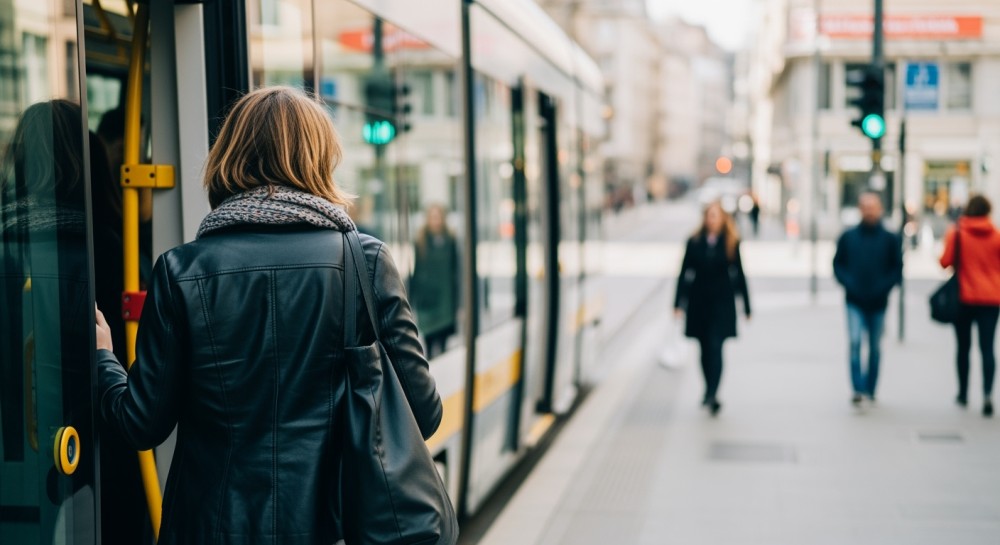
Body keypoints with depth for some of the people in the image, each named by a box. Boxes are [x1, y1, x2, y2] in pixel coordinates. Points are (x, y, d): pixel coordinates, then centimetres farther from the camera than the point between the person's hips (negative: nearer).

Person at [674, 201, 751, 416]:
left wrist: (746, 307, 4)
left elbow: (739, 274, 3)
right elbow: (685, 273, 2)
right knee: (705, 348, 10)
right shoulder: (695, 242, 2)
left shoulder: (731, 243, -1)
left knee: (715, 347, -12)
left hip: (722, 303, -2)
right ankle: (710, 391, 22)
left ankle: (712, 393, -15)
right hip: (699, 301, 2)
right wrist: (679, 303, -4)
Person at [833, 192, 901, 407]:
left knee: (875, 347, 10)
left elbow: (897, 268, 3)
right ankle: (858, 390, -17)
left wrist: (883, 287, -11)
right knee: (855, 341, -16)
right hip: (854, 302, -1)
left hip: (878, 303, 1)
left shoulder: (890, 239, 2)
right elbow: (838, 265, 6)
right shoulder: (848, 237, 3)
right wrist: (848, 283, -10)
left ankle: (870, 390, 22)